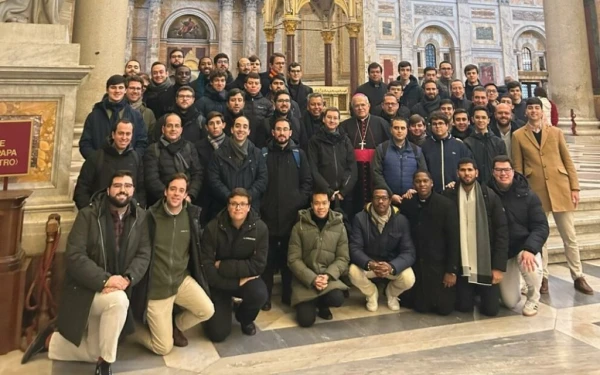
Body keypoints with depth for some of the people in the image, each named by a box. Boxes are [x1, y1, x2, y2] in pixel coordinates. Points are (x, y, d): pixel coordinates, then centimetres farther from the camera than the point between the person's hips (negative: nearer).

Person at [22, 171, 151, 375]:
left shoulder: (141, 217, -3)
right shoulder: (88, 215, -11)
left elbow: (144, 255, -6)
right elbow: (74, 256, -19)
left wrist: (127, 278, -25)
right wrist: (104, 279, -29)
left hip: (117, 289, 5)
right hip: (84, 289, -4)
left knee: (94, 353, 9)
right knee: (119, 300, -36)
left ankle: (50, 340, 35)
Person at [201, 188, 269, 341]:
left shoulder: (260, 228, -15)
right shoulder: (213, 228, -16)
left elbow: (258, 265, -18)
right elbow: (206, 266, -17)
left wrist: (223, 266, -21)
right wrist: (235, 283, -21)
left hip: (246, 279, 1)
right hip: (218, 282, 0)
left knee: (260, 294, -32)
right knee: (217, 334, -11)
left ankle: (244, 317, 4)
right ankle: (224, 308, 25)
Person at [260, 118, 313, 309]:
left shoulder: (298, 153, 10)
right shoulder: (263, 153, 8)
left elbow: (307, 181, 7)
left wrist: (300, 201, -4)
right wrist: (260, 203, -5)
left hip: (292, 213, 1)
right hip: (269, 213, -1)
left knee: (290, 255, 8)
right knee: (268, 256, 3)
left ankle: (288, 294, 21)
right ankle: (265, 295, 14)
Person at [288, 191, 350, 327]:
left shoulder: (339, 226, 1)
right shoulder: (299, 227, -3)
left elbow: (343, 258, 0)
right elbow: (293, 259, -6)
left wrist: (328, 275, -17)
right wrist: (312, 279, -18)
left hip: (329, 277, 1)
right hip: (305, 279, -1)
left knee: (337, 299, -29)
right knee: (306, 320, -15)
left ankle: (322, 304, 9)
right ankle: (310, 303, 22)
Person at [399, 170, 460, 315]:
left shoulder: (447, 205, -11)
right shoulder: (406, 204, -2)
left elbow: (454, 239, -10)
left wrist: (452, 270, -11)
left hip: (439, 264, -2)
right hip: (415, 264, 2)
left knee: (444, 307, 3)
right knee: (420, 307, 8)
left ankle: (448, 291, 35)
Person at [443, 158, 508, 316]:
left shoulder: (490, 195, -5)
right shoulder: (449, 195, -4)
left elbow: (502, 231, -6)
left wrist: (499, 266, -10)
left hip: (486, 263, 0)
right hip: (461, 264, 0)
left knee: (491, 309, 1)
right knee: (463, 307, 3)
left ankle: (482, 291, 34)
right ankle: (472, 292, 36)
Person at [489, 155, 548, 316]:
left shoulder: (527, 195, -10)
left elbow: (541, 227, -12)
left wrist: (530, 248, -30)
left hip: (524, 246, -1)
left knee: (531, 266, -37)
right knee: (510, 303, 3)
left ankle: (533, 299, -1)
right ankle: (514, 283, 43)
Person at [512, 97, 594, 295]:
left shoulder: (556, 132, 8)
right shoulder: (518, 135, 4)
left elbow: (568, 161, 7)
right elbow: (518, 167, 3)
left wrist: (574, 187, 0)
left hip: (560, 188, 1)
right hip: (535, 191, -1)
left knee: (570, 237, 7)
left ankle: (578, 277, 20)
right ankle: (543, 277, 17)